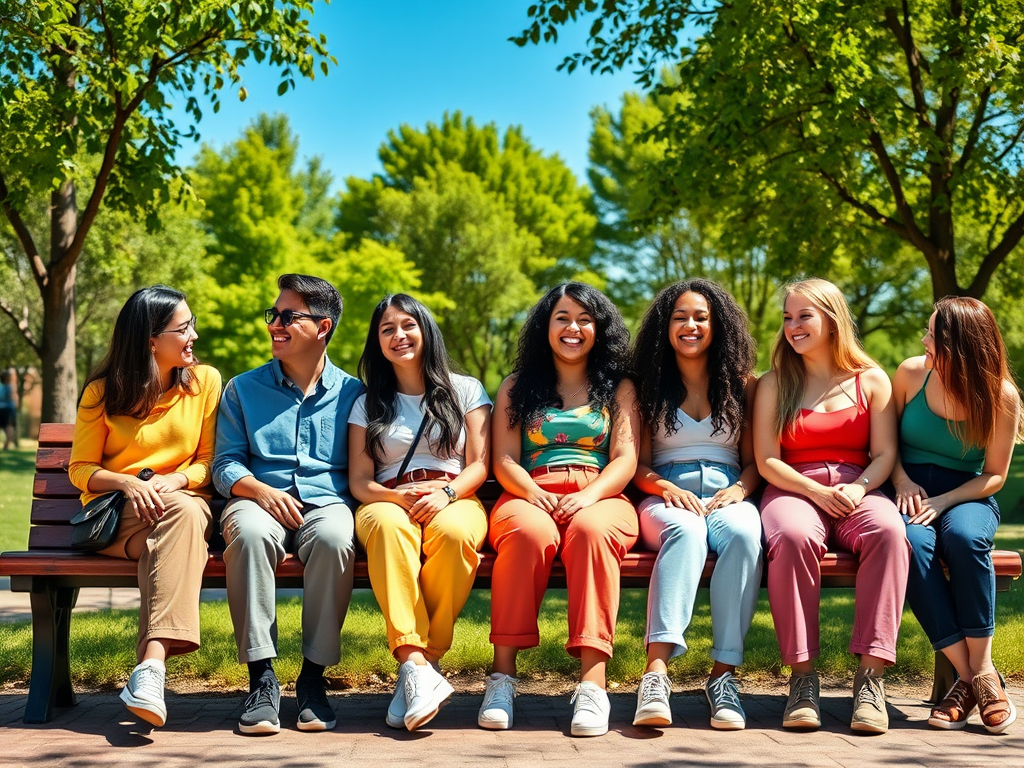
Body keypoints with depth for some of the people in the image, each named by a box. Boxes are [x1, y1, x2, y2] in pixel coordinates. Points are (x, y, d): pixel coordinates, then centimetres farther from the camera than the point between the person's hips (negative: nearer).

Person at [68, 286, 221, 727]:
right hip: (116, 515, -1)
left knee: (185, 514, -38)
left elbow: (210, 460, 8)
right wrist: (128, 483, -14)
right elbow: (80, 468, 6)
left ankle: (151, 663, -52)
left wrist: (175, 480, -14)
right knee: (179, 514, -36)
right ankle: (153, 665, -47)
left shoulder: (205, 381, 7)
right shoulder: (103, 393, 5)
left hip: (187, 503, 1)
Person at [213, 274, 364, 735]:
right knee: (250, 532, -37)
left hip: (326, 501, 0)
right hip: (261, 501, 1)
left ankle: (314, 676, -23)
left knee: (334, 538, -37)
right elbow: (225, 464, 9)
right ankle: (261, 677, -29)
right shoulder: (243, 390, 17)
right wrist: (259, 489, -12)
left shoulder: (351, 394, 14)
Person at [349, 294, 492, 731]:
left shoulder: (466, 390, 18)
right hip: (389, 501, 1)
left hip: (455, 500, 0)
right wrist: (401, 496, -11)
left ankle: (418, 663, -34)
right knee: (388, 525, -39)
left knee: (454, 532, -39)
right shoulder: (368, 404, 21)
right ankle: (417, 664, -47)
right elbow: (359, 481, 11)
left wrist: (447, 493, -14)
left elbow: (479, 465, 8)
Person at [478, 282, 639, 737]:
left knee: (590, 529, -38)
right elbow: (504, 461, 9)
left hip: (600, 499, 0)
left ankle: (592, 682, -45)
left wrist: (588, 495, -15)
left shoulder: (619, 388, 20)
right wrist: (535, 495, -13)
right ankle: (502, 675, -35)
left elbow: (625, 459, 6)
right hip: (529, 497, 0)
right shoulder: (516, 388, 20)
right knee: (532, 533, -38)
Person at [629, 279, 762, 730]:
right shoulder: (649, 386, 15)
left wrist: (739, 490, -10)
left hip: (727, 494, 1)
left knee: (744, 533, -37)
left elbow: (754, 461, 13)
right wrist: (667, 488, -13)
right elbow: (638, 465, 9)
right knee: (686, 531, -39)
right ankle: (656, 672, -51)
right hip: (667, 499, -1)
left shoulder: (742, 385, 17)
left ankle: (724, 673, -36)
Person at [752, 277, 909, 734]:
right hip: (793, 491, -1)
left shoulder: (871, 380, 14)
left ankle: (871, 674, -34)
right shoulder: (774, 385, 13)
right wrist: (816, 491, -12)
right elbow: (767, 461, 5)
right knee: (793, 537, -38)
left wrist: (857, 489, -14)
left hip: (858, 490, 1)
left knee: (889, 531, -35)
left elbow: (885, 454, 7)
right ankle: (802, 675, -30)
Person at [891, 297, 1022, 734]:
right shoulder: (911, 374, 0)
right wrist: (903, 482, -7)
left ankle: (982, 667, -26)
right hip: (913, 493, 1)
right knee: (912, 542, -35)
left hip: (967, 496, -1)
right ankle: (969, 676, -29)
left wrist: (944, 501, -17)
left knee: (964, 536, -38)